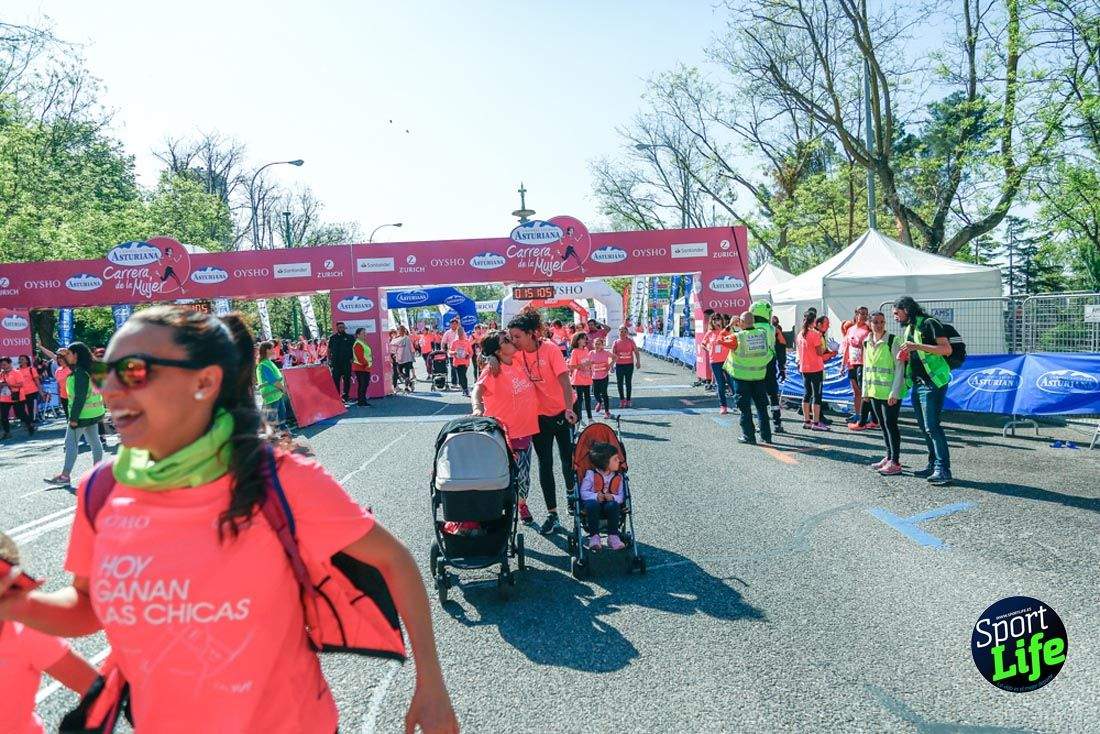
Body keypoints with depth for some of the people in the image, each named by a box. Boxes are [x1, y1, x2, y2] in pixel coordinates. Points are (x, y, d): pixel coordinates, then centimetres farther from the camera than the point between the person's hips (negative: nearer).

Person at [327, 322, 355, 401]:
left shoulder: (350, 337, 6)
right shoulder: (332, 338, 10)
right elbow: (329, 350, 15)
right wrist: (329, 360, 7)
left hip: (347, 362, -1)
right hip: (336, 363, 1)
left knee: (347, 380, 1)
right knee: (335, 380, 1)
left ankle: (345, 397, 7)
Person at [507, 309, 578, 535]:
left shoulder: (550, 349, -17)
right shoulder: (516, 354, -6)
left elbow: (564, 380, -22)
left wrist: (569, 409, -34)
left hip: (562, 412, -3)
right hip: (539, 415, 3)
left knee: (569, 459, 8)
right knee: (545, 464, 3)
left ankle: (571, 492, 39)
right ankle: (552, 515, 9)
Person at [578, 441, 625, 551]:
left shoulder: (618, 477, 8)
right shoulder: (591, 474, -2)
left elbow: (621, 496, 4)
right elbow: (583, 492, -5)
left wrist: (612, 497, -18)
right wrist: (596, 496, -22)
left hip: (609, 504, 2)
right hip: (594, 503, -2)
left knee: (613, 505, -33)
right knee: (592, 504, -37)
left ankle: (613, 537, -24)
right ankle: (594, 536, -29)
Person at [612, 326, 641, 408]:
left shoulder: (631, 341, 3)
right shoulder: (616, 342, 3)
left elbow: (636, 352, 1)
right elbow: (612, 354, 0)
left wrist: (638, 361, -13)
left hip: (629, 364, 0)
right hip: (619, 365, 1)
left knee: (628, 382, 4)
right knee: (619, 383, 2)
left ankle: (628, 401, 11)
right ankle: (622, 400, 14)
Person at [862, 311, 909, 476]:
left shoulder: (893, 341, -11)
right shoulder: (867, 343, 9)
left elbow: (899, 368, -14)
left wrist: (894, 392, -18)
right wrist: (865, 390, 13)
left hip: (890, 393, -7)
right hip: (874, 392, 7)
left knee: (891, 425, -5)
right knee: (883, 425, 13)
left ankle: (895, 462, 1)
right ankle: (888, 457, 23)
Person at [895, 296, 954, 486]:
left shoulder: (928, 324, -8)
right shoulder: (908, 329, 18)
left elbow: (947, 349, -17)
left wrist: (918, 346, -23)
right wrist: (905, 356, 7)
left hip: (932, 382, -9)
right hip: (917, 384, 9)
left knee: (932, 427, -13)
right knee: (924, 427, 10)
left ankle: (943, 469, -11)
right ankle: (933, 465, 16)